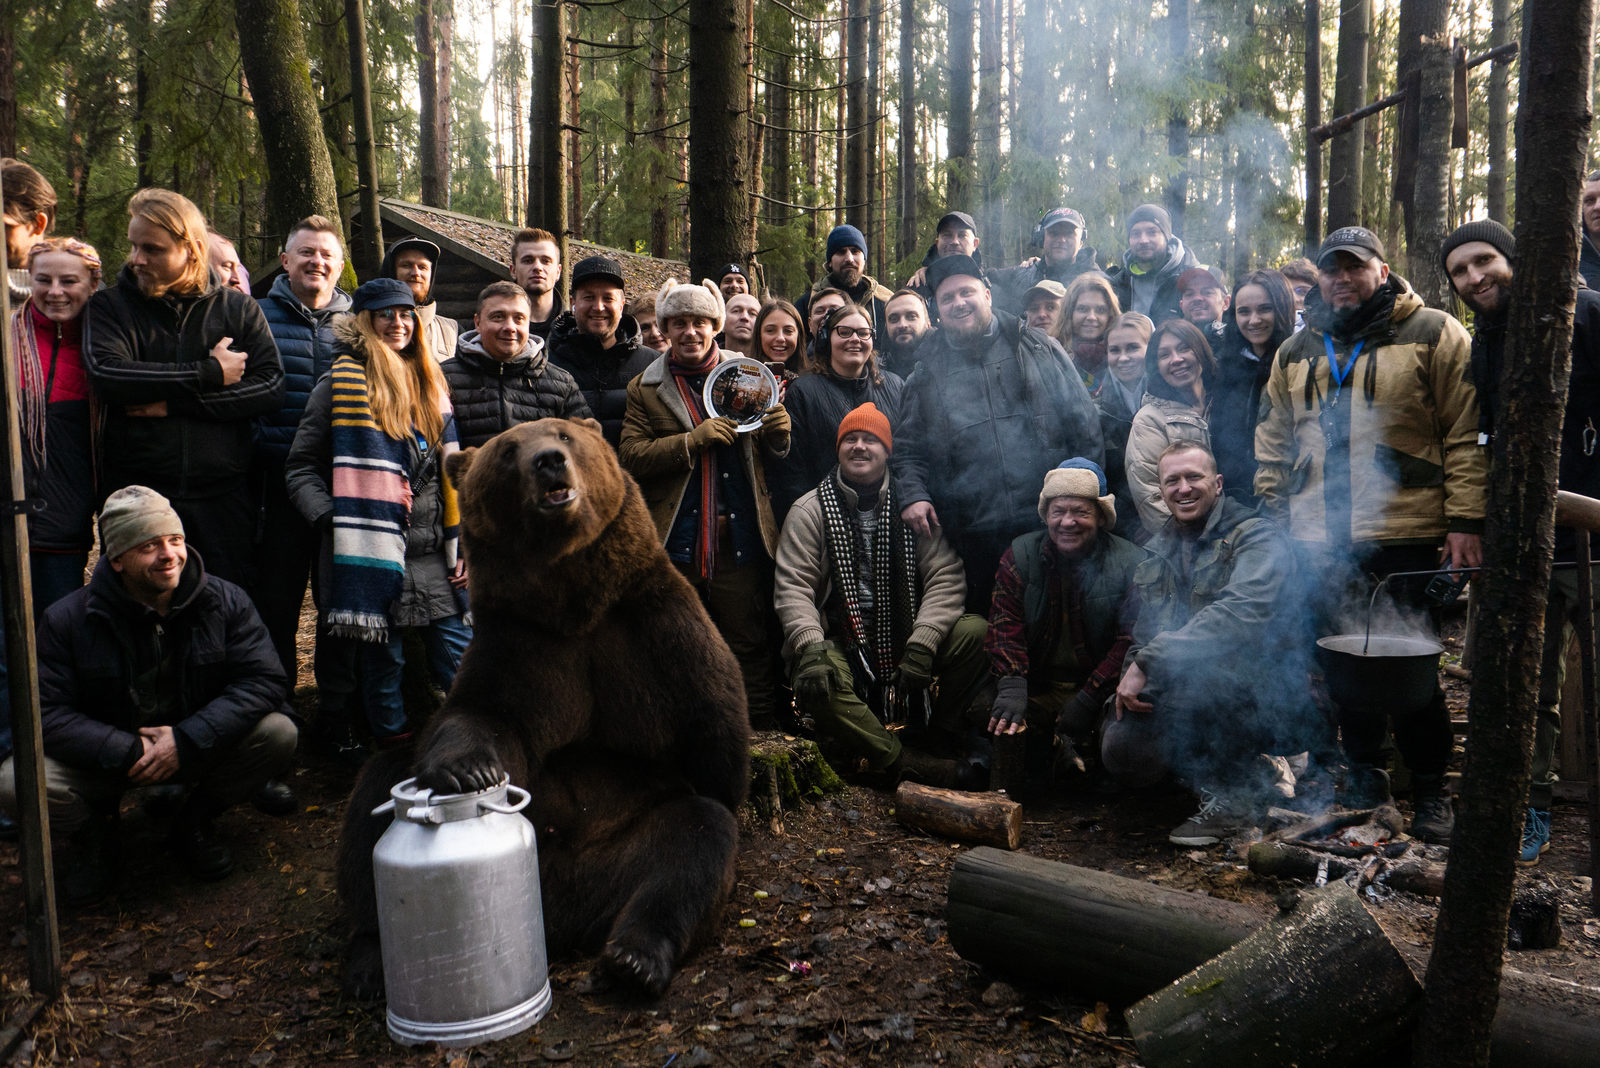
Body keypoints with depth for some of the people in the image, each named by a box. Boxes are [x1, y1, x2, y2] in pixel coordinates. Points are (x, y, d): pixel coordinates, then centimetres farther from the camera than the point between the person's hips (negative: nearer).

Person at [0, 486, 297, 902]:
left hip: (194, 753, 1)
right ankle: (93, 840, 9)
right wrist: (125, 752, -27)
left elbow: (263, 681, -16)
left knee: (278, 733, -25)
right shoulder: (68, 619, -11)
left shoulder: (225, 602, -10)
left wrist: (186, 741, -26)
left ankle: (194, 823, 4)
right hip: (105, 758, 0)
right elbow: (45, 711, -15)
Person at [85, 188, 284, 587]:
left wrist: (176, 401, -13)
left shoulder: (239, 309, 7)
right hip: (135, 497, 0)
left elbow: (271, 388, -6)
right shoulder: (109, 307, 6)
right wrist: (209, 374, -15)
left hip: (223, 498, 0)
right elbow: (106, 375, -13)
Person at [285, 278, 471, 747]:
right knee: (383, 660, 5)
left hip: (433, 555, 4)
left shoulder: (431, 383, 15)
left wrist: (462, 543, 12)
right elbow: (301, 466, -1)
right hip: (375, 553, -4)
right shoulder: (341, 384, -1)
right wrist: (331, 519, -16)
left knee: (461, 661, 3)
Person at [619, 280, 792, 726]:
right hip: (675, 543, 0)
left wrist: (777, 434, -7)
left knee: (749, 647, 4)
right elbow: (630, 457, -3)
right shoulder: (645, 389, 9)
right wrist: (692, 440, -15)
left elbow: (766, 456, 16)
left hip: (741, 539, 1)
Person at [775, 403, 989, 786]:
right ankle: (908, 764, -25)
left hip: (906, 636, 2)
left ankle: (939, 737, -4)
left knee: (976, 631, -22)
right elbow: (793, 587, -5)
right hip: (841, 642, -1)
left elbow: (945, 577, -4)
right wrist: (811, 647, -23)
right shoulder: (809, 510, 4)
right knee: (815, 680, -34)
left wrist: (921, 643, -19)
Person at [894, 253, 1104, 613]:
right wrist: (913, 495, -7)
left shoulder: (1037, 348, 9)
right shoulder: (928, 373, 12)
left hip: (1048, 525, 0)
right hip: (974, 538, 1)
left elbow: (1084, 423, 8)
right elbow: (909, 449, 12)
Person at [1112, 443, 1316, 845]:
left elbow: (1241, 615, -26)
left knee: (1182, 670, -35)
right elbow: (1143, 630, 17)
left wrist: (1148, 663, -29)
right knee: (1121, 752, -13)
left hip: (1258, 689, -7)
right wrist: (1130, 676, -6)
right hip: (1186, 696, 7)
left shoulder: (1258, 536, -8)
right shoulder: (1159, 548, 16)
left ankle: (1236, 793, -12)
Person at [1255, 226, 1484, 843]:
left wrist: (1466, 520, -10)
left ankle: (1430, 790, 16)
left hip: (1407, 536, -4)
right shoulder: (1296, 353, 16)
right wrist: (1274, 518, 10)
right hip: (1320, 540, 4)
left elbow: (1467, 434, -3)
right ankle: (1363, 775, 25)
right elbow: (1273, 444, 18)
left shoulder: (1434, 335, 2)